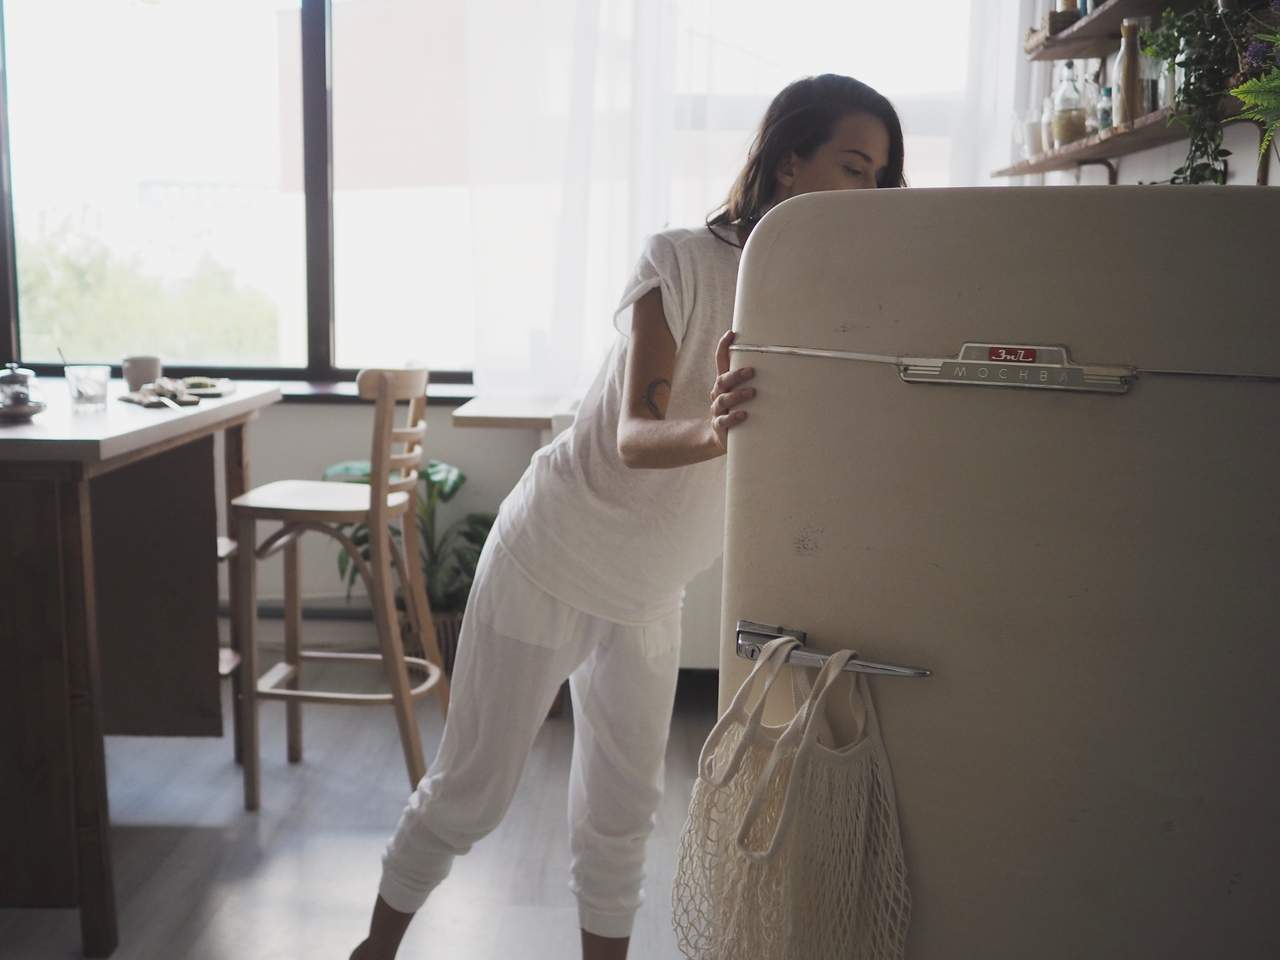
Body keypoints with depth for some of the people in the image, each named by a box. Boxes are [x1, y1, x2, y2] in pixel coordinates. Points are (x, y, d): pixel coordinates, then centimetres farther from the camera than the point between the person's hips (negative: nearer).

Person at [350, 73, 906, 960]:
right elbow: (635, 437, -30)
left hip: (650, 595, 5)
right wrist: (713, 432, -50)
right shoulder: (683, 263, -20)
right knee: (469, 793, 8)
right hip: (552, 563, -5)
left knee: (623, 811, 13)